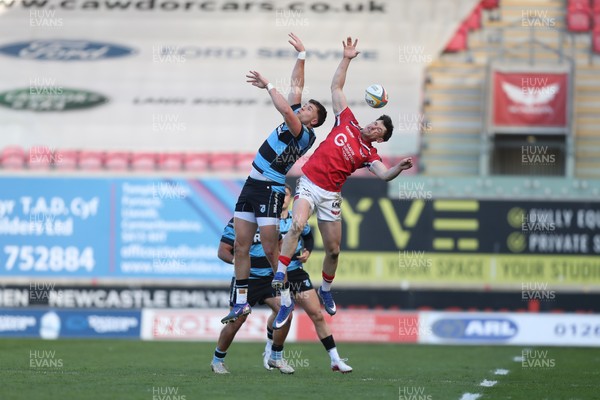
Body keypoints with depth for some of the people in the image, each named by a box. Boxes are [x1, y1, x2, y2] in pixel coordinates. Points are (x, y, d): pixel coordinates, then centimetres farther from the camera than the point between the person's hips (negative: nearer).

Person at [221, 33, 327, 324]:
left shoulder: (305, 136, -12)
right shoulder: (294, 119, 12)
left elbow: (286, 111, -29)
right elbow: (296, 85, 20)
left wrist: (268, 86, -22)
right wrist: (301, 55, 18)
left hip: (271, 190, -9)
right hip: (252, 185, 9)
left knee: (270, 249, -9)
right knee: (241, 245, 5)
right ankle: (241, 302, 10)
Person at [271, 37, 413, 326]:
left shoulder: (368, 154, 6)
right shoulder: (347, 123, 8)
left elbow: (384, 174, -12)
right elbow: (336, 87, 10)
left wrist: (399, 168, -32)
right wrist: (347, 59, 4)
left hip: (330, 194, 2)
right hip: (309, 184, -2)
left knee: (333, 250, 6)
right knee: (297, 226, -28)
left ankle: (325, 290, 36)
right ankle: (281, 281, -31)